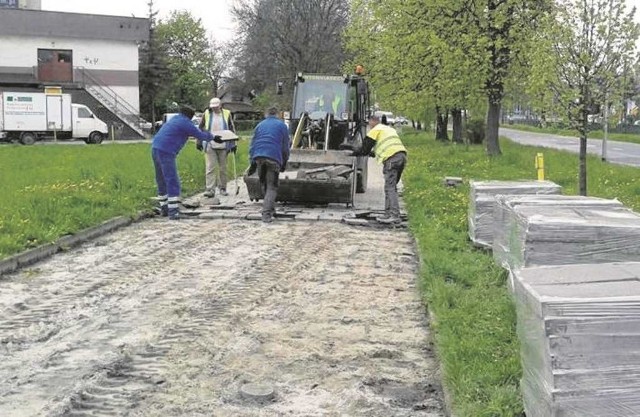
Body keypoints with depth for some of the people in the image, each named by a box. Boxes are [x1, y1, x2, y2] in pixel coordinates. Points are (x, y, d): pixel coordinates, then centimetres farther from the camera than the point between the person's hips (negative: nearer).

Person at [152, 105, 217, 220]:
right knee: (173, 182, -10)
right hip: (166, 153, -10)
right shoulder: (185, 123, -4)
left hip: (155, 149, 10)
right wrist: (212, 137, 20)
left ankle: (164, 208, 23)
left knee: (162, 181, 17)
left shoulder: (174, 120, 23)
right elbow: (201, 135, 1)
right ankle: (173, 211, -14)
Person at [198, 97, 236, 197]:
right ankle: (210, 189, -10)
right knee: (210, 168, -8)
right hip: (210, 146, -1)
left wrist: (233, 144, 5)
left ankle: (222, 188, 21)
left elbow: (232, 129, 8)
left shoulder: (227, 114, 2)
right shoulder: (206, 114, 3)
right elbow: (201, 128, 10)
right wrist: (199, 142, 7)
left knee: (223, 168, 10)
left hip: (223, 146, 1)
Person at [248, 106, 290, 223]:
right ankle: (267, 213, -18)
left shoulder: (260, 125, 22)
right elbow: (285, 146, 12)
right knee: (272, 187, -2)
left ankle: (270, 208, 27)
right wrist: (284, 162, 22)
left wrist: (252, 163, 18)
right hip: (274, 158, -3)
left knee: (264, 184, 18)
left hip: (258, 157, 3)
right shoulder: (282, 125, 14)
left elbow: (253, 144, 18)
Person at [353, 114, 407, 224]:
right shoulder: (389, 129, 30)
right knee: (391, 186, 14)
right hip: (402, 155, 8)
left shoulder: (375, 131, 5)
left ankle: (395, 215, -18)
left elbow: (365, 150, 4)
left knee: (390, 188, -10)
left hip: (391, 158, -8)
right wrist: (374, 153, 41)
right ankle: (389, 213, 15)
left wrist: (354, 153, 20)